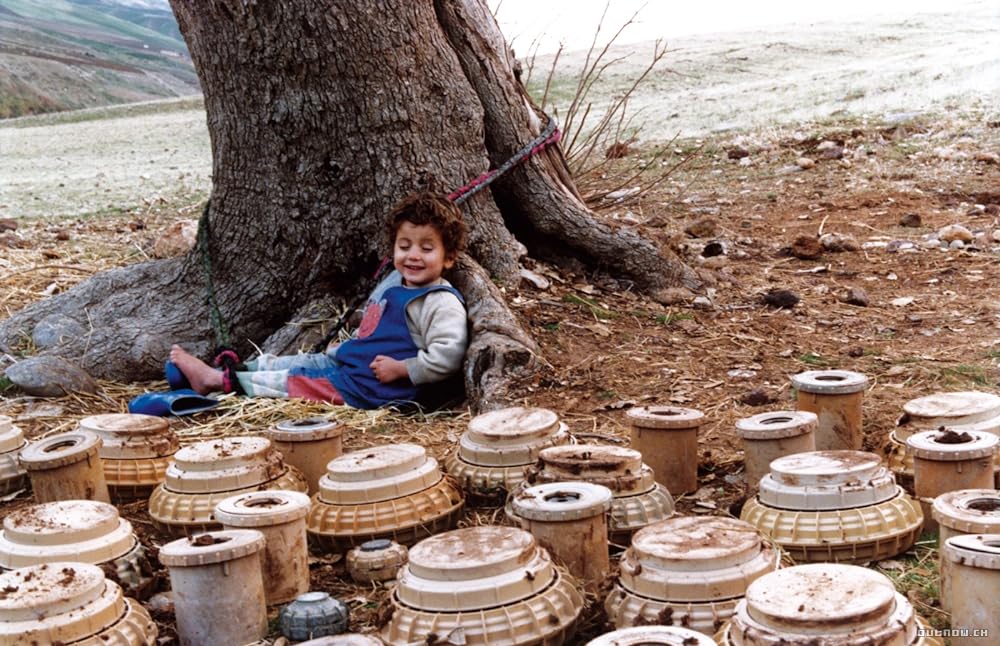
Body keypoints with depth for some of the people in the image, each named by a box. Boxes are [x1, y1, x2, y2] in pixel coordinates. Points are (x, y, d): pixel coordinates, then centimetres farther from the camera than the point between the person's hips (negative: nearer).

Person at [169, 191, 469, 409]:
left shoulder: (442, 303, -19)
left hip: (371, 388, -9)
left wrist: (400, 368, -24)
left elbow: (446, 358, -29)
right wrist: (345, 347, 17)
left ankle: (217, 381, 7)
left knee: (288, 382, -4)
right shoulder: (393, 282, 11)